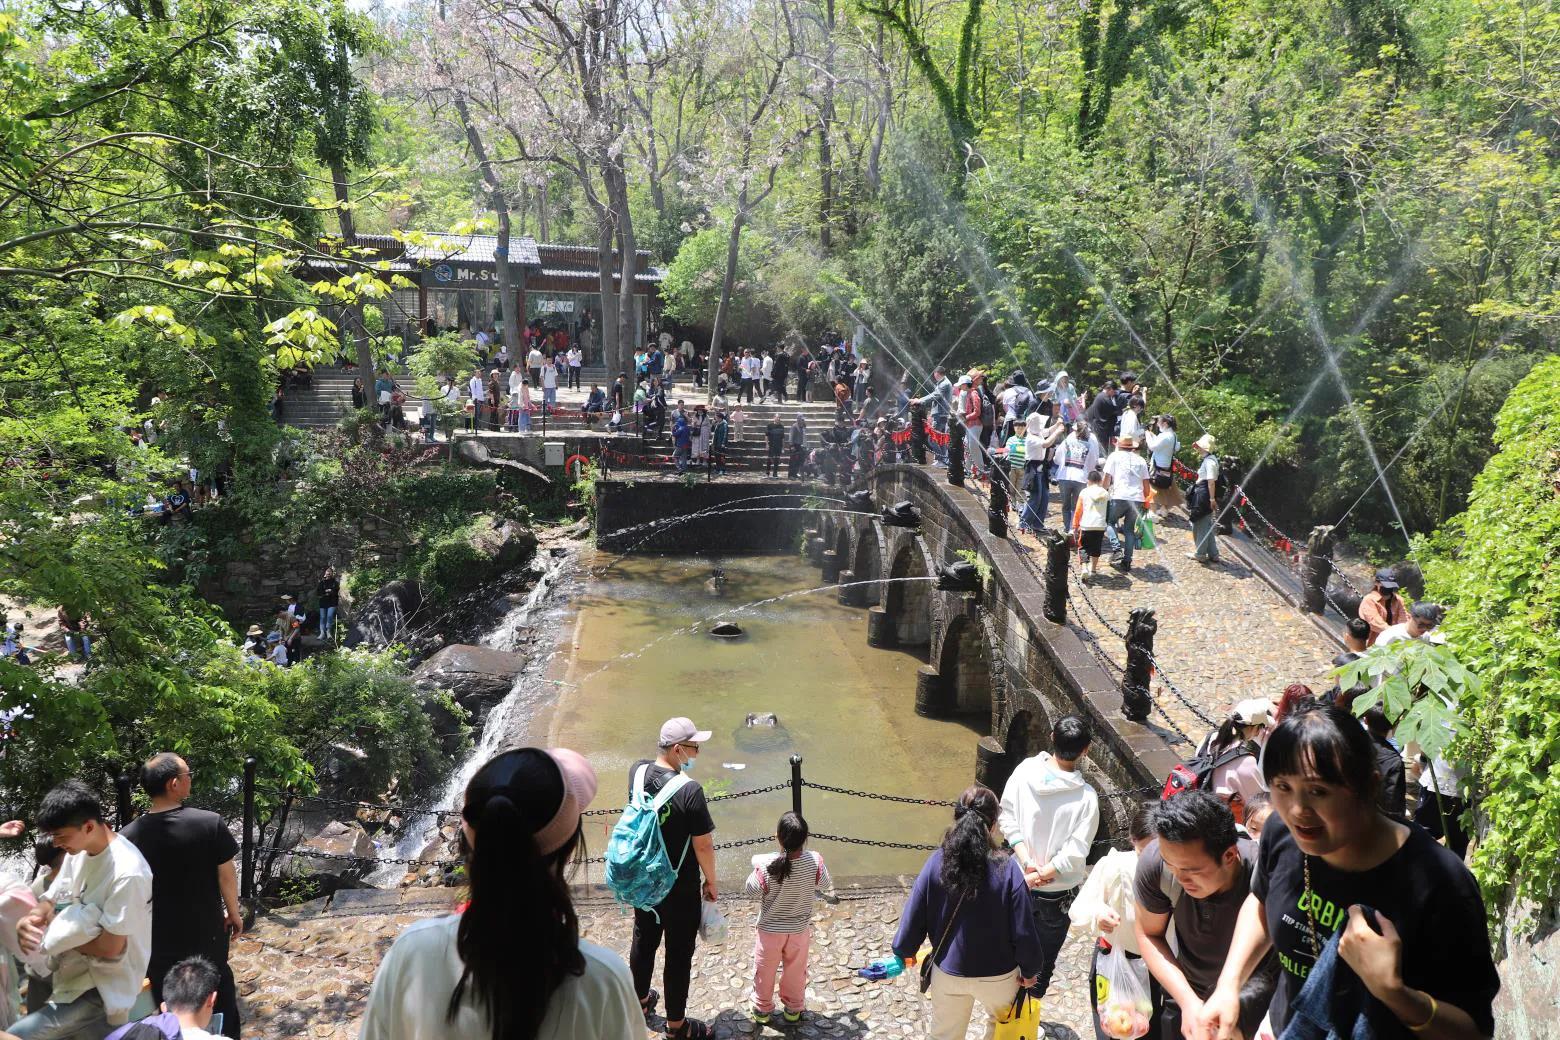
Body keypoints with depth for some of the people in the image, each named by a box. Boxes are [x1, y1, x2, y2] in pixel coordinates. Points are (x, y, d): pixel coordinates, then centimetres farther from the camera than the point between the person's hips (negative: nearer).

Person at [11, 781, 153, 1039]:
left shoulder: (126, 873, -26)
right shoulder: (78, 852, 1)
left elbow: (109, 947, -23)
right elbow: (50, 902, 9)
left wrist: (56, 935, -13)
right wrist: (29, 922, -14)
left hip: (102, 990, -8)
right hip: (74, 975, 8)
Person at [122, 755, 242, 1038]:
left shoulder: (130, 835, -14)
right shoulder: (210, 823, -19)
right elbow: (226, 875, -10)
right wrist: (234, 913, 6)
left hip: (157, 937, 1)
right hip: (207, 931, -1)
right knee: (219, 988, 22)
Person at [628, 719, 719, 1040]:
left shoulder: (637, 771, -11)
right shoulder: (689, 791, -29)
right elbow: (703, 845, -21)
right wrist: (711, 882, -5)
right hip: (679, 890, -6)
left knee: (644, 941, 25)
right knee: (678, 955, 11)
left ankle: (640, 1002, 47)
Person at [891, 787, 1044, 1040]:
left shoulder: (936, 863, -17)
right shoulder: (1008, 870, -23)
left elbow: (913, 917, -10)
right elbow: (1023, 931, -18)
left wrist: (904, 951, 10)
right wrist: (1030, 969, 0)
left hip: (947, 971, 2)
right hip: (997, 974, -2)